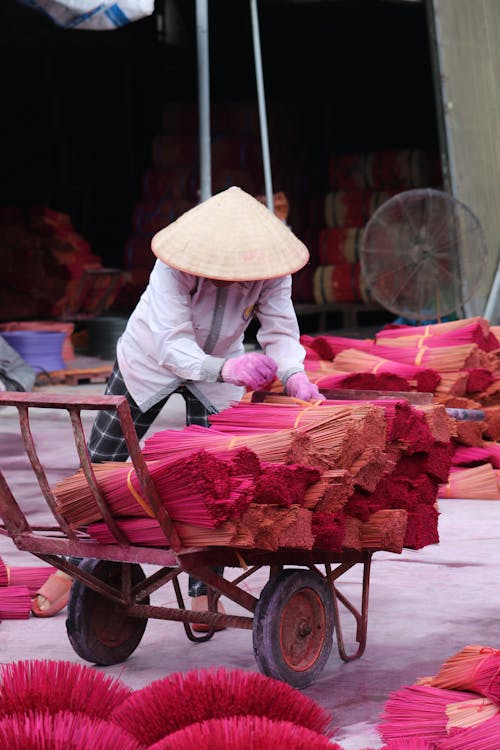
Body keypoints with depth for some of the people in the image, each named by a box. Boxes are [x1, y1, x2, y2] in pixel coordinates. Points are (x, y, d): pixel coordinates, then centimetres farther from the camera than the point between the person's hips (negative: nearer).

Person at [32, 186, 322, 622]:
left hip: (218, 370, 2)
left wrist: (293, 376, -46)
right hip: (148, 361, -2)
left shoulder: (270, 270, -27)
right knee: (100, 467, 7)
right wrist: (225, 368, -61)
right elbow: (173, 345, -43)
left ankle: (204, 592, 5)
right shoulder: (177, 265, -38)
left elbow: (281, 331, -24)